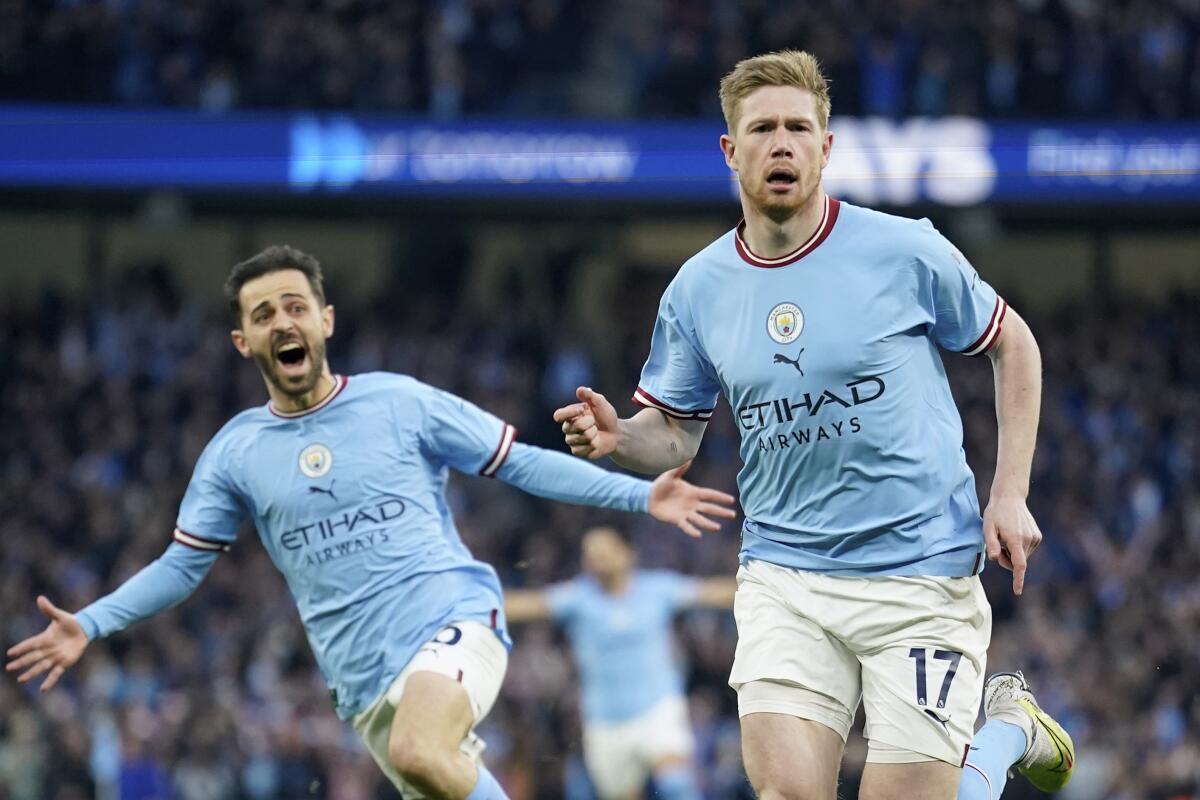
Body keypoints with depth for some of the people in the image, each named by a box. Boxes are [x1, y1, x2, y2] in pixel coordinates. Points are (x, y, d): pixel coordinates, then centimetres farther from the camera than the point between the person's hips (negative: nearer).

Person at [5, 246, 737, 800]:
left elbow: (523, 464, 6)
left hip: (453, 619, -4)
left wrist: (642, 495, -1)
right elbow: (183, 565, 15)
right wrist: (91, 625, 2)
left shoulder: (400, 403, 1)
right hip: (366, 678, 4)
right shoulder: (235, 452, 8)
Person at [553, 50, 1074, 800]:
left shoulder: (905, 252, -6)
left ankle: (1011, 727, 29)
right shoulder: (697, 289, 3)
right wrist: (618, 438, -10)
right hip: (784, 578, 3)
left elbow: (1012, 344, 8)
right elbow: (676, 433, 14)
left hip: (920, 574, -3)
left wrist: (1010, 494, 0)